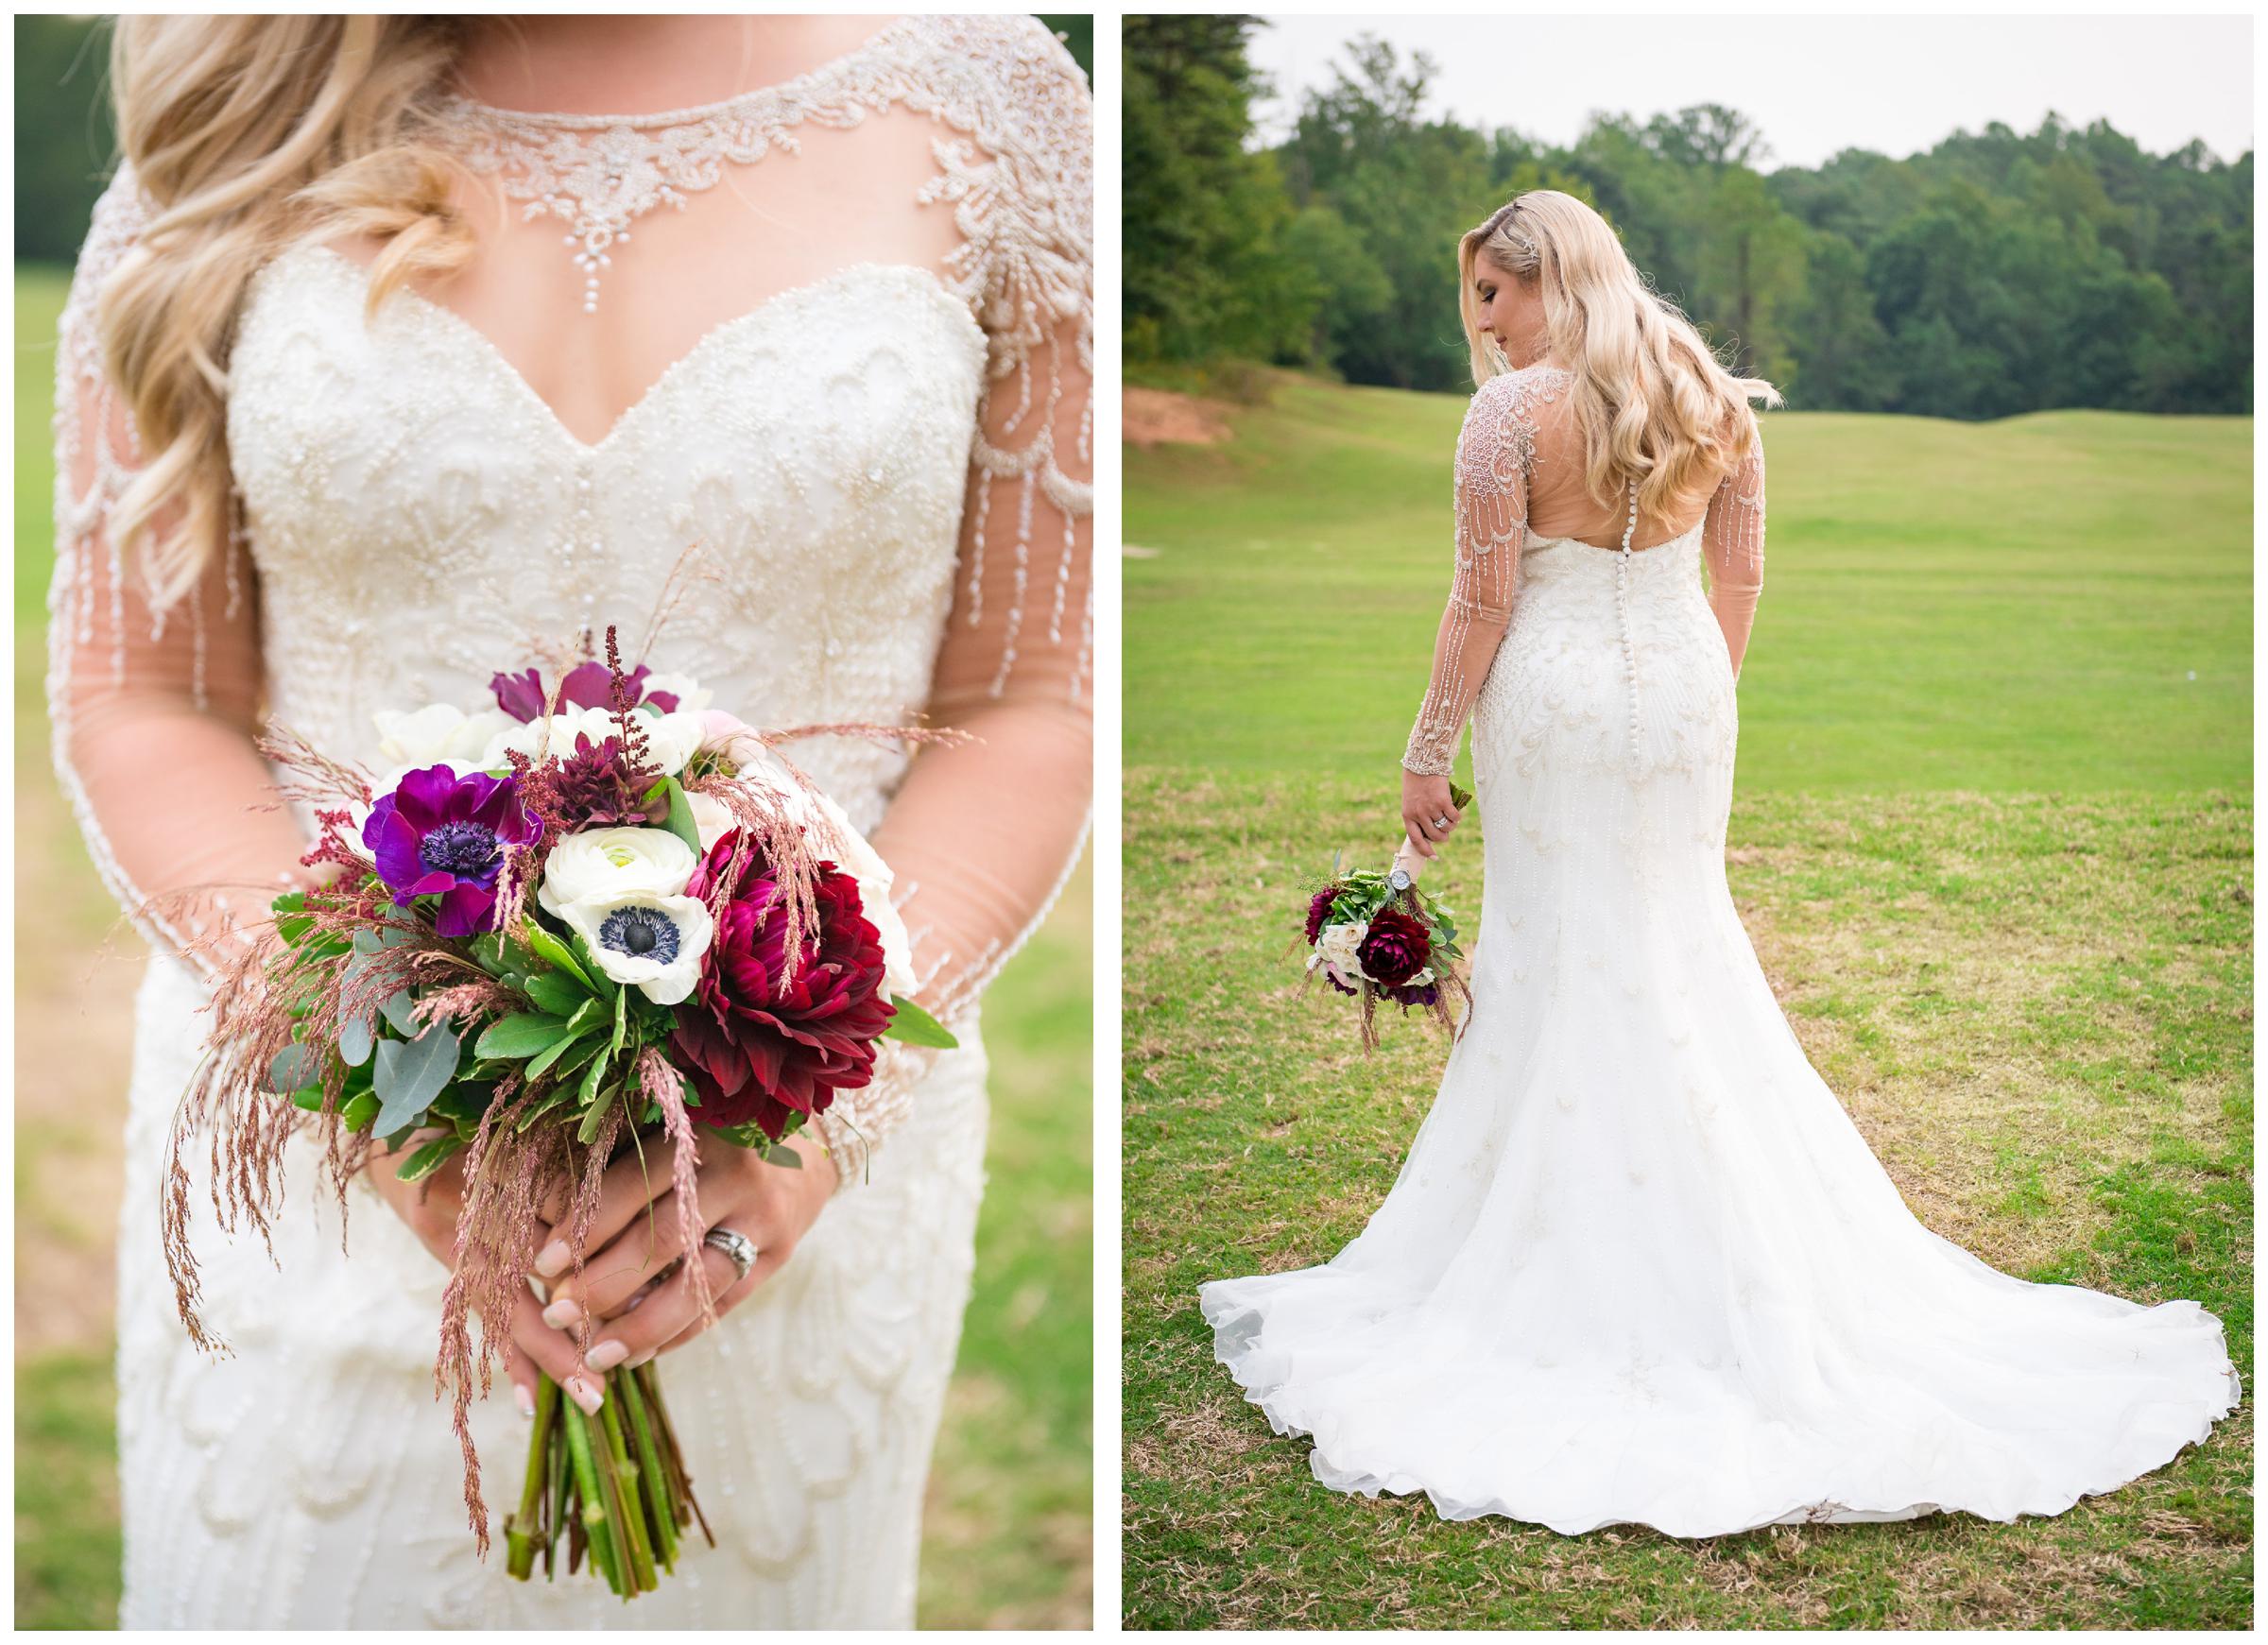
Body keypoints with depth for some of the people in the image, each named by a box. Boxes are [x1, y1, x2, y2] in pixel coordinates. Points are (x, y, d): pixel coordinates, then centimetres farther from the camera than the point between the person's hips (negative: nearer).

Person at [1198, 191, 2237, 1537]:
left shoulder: (1513, 411, -14)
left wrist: (1427, 754, -6)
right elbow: (1740, 580, 9)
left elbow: (1484, 603, -14)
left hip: (1555, 702, -5)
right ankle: (1747, 1271, 24)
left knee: (1562, 969, 5)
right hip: (1685, 690, 5)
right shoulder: (1715, 398, 3)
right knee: (1684, 949, 17)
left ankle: (1580, 1279, 15)